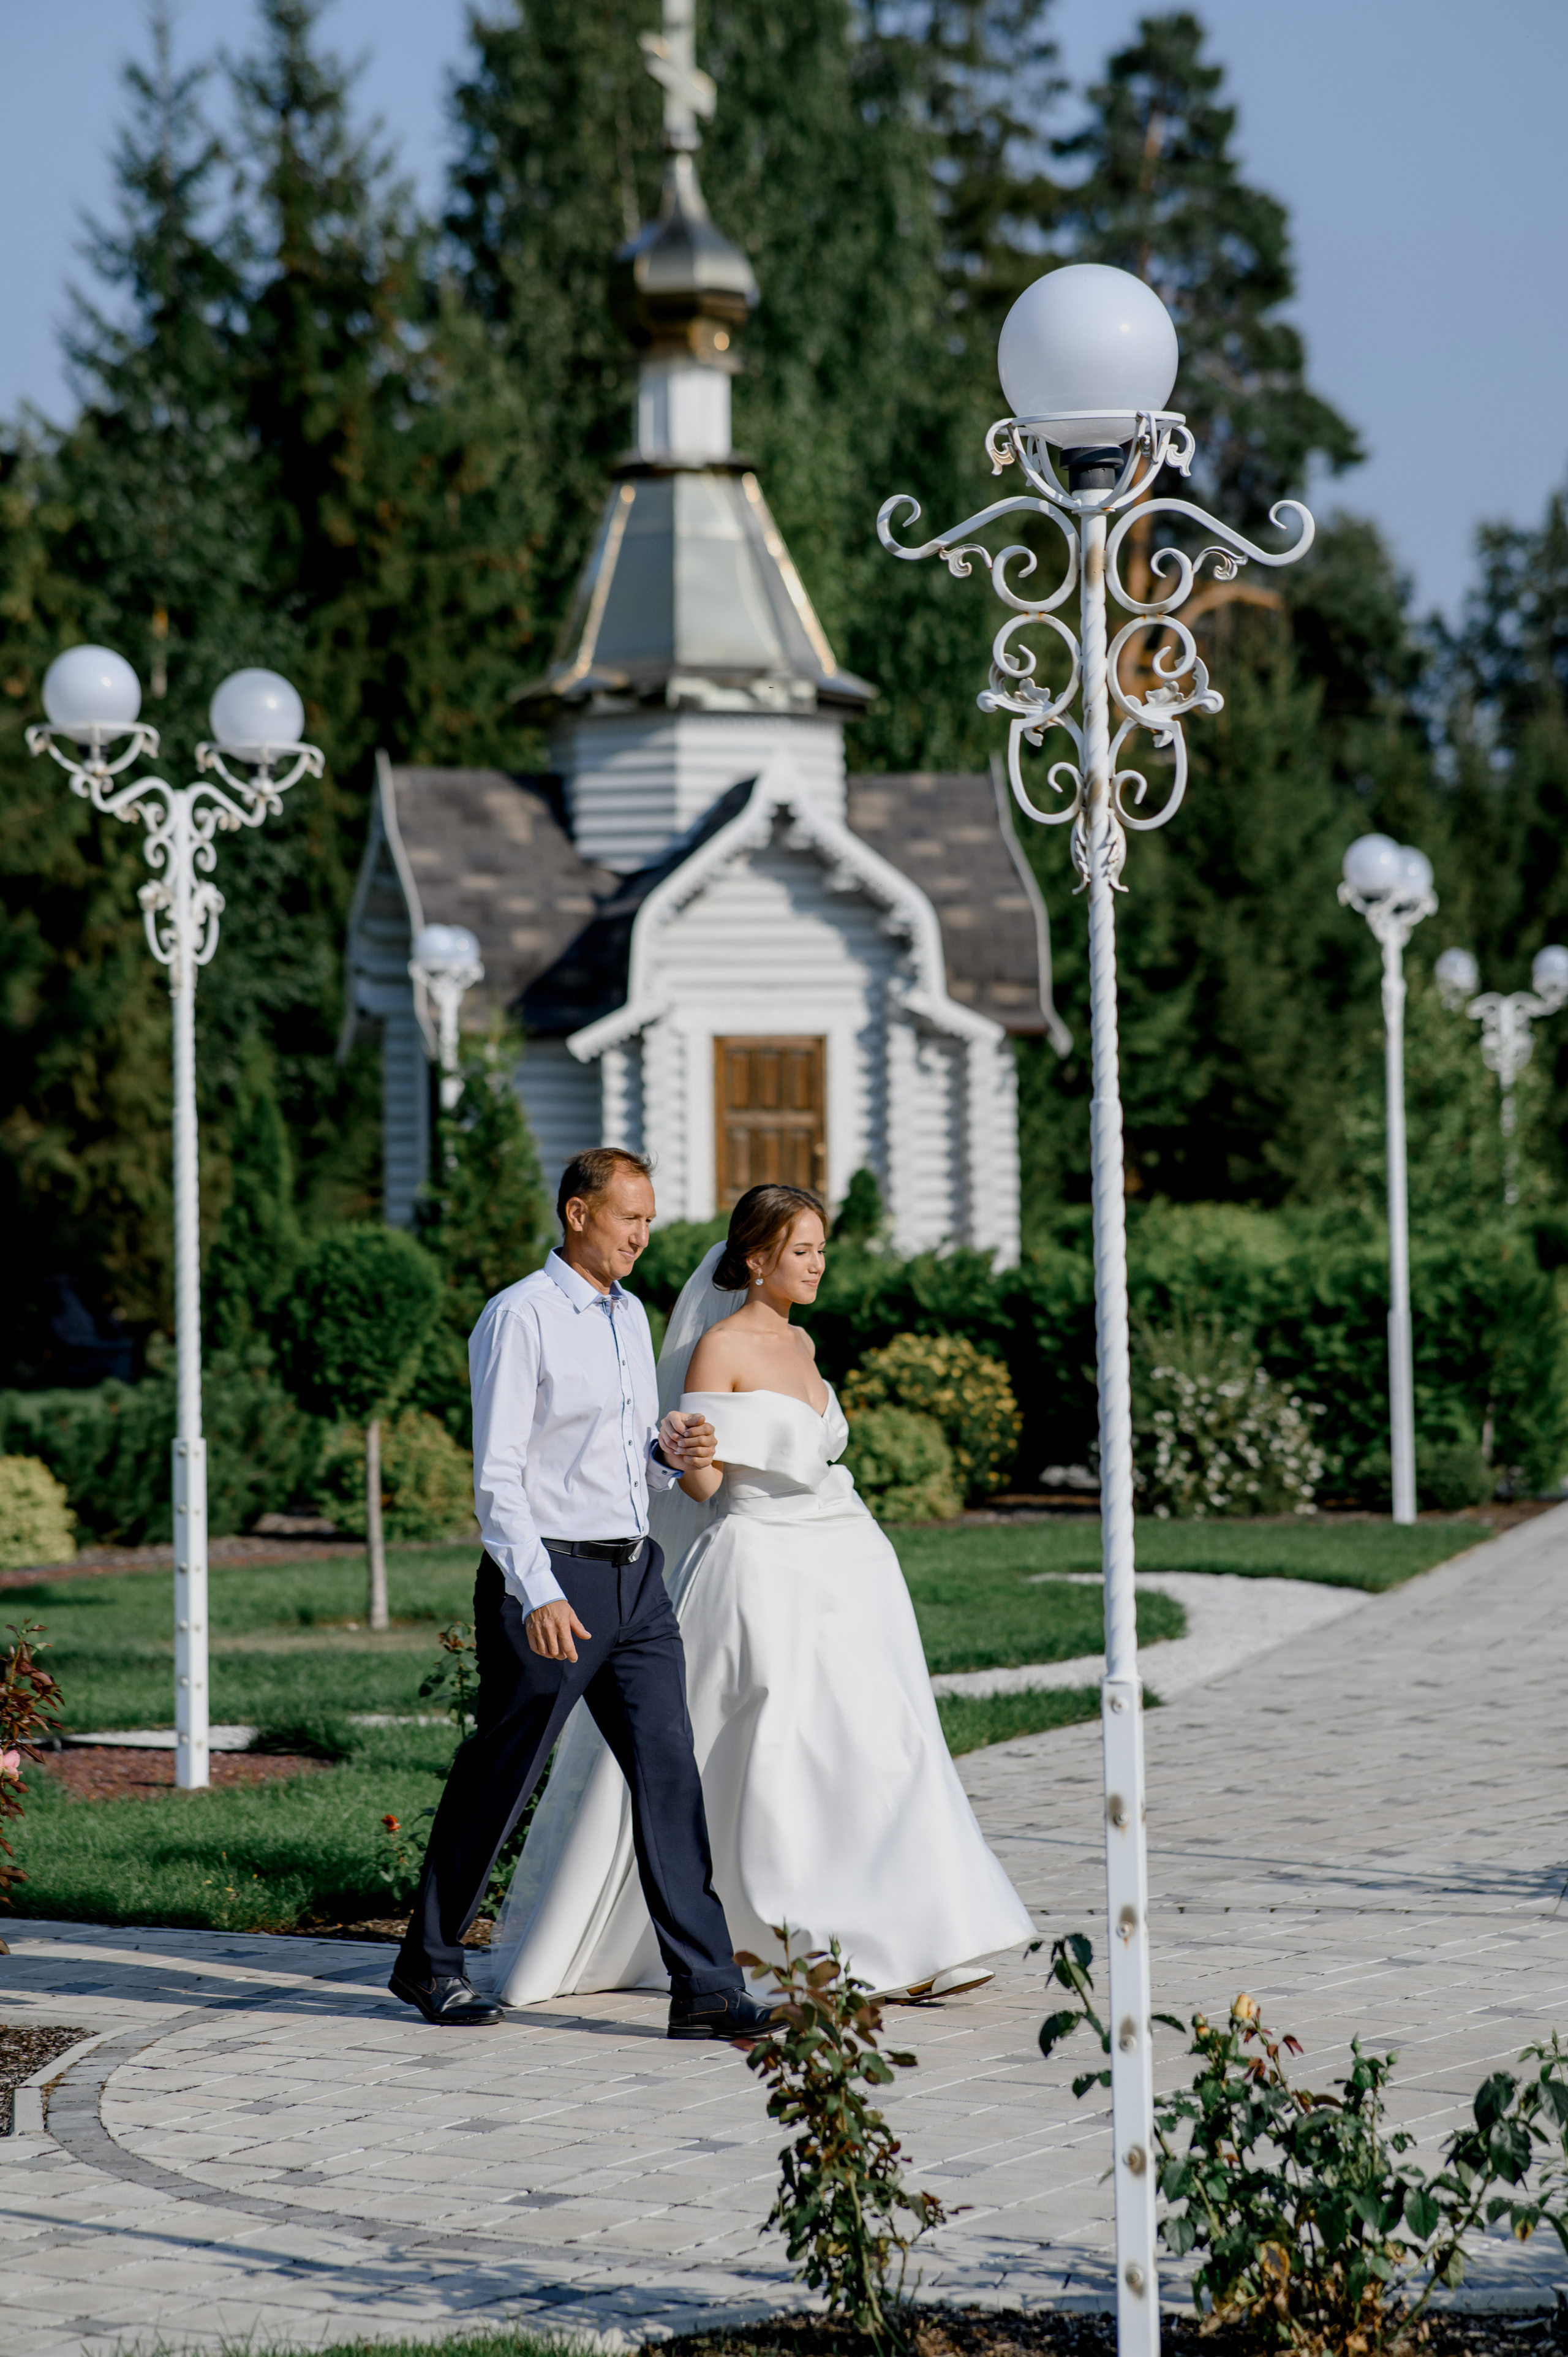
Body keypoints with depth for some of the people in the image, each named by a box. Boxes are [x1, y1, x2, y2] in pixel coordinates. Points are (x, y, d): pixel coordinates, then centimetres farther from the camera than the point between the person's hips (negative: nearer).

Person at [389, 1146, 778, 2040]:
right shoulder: (519, 1320, -10)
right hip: (549, 1578, -7)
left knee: (669, 1770, -3)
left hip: (637, 1573, 7)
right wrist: (537, 1594, -24)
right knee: (500, 1775, 4)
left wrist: (673, 1452, -1)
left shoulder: (630, 1314, 14)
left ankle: (705, 1986, -6)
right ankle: (430, 1962, 21)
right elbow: (497, 1475, -15)